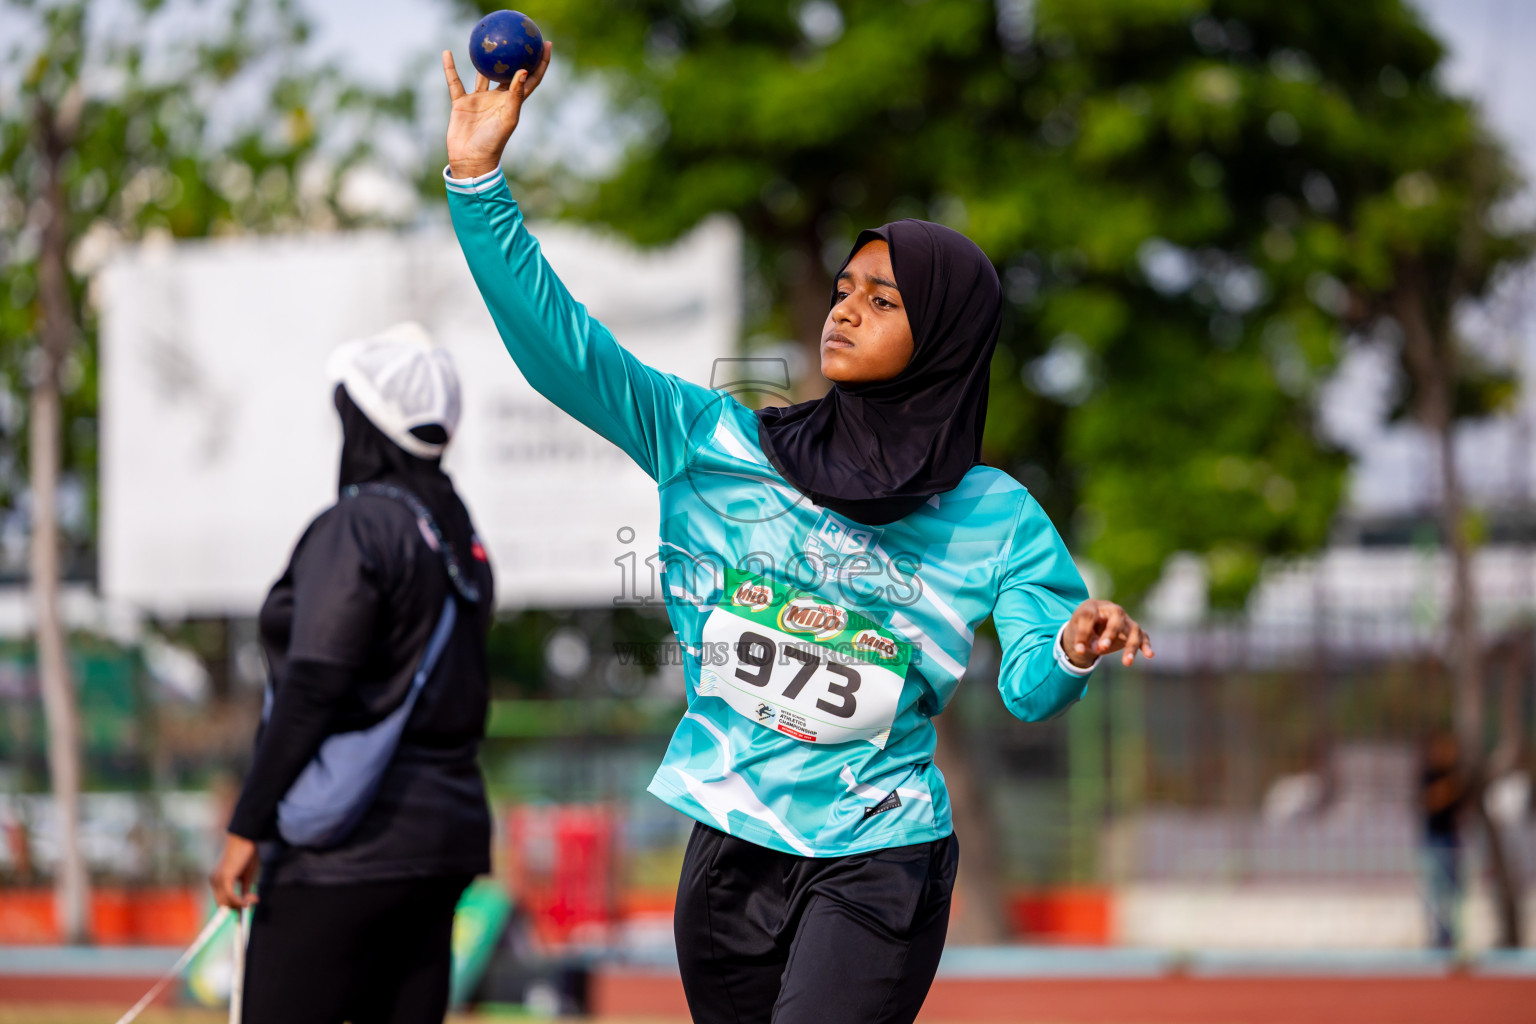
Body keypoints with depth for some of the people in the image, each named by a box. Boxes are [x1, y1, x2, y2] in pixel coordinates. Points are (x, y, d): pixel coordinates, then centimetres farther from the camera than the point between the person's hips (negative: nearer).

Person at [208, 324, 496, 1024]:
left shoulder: (356, 527, -13)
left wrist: (246, 829, -16)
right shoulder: (458, 534, 13)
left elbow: (311, 694, -17)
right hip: (446, 829, 8)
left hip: (350, 848, -8)